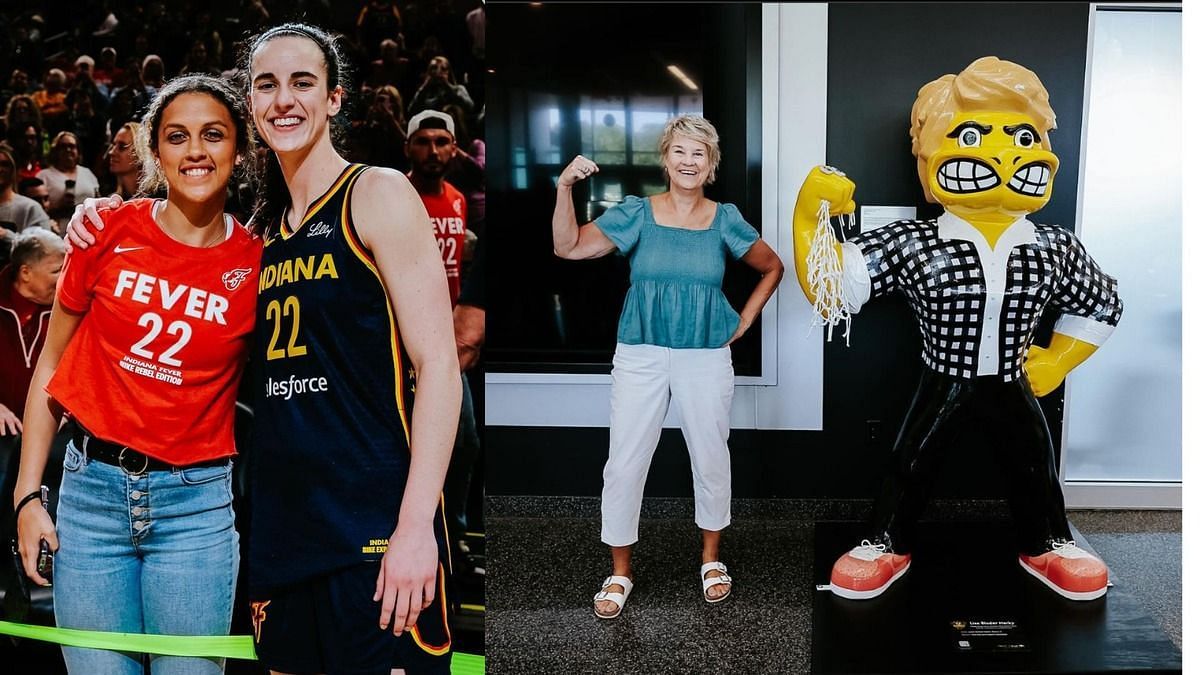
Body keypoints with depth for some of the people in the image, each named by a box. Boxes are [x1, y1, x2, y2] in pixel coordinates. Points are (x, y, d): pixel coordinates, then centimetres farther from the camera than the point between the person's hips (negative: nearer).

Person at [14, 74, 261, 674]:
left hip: (197, 504, -1)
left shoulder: (257, 263, -3)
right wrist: (27, 496, 2)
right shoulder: (110, 231, -2)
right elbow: (50, 364, 7)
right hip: (92, 489, 1)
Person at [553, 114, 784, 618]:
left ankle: (711, 557, 33)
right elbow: (569, 248, -11)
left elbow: (773, 269, 16)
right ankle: (620, 570, 16)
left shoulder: (725, 220, 2)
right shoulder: (637, 213, -2)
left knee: (711, 457, 11)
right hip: (641, 355, -1)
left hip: (707, 356, 1)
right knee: (624, 462, -1)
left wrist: (745, 321, 8)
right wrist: (565, 187, -22)